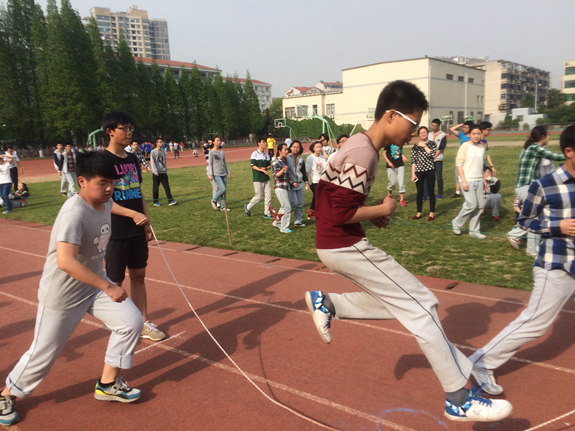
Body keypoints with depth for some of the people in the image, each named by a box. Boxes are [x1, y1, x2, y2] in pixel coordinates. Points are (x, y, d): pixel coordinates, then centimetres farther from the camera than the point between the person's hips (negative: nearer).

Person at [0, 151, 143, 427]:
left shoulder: (105, 203, -5)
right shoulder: (74, 213, -31)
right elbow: (65, 261, -41)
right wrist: (108, 287, -39)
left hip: (95, 284, 8)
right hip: (63, 294, -7)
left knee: (131, 321, -1)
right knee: (44, 353, 7)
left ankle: (108, 384, 18)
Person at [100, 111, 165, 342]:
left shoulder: (133, 159, 10)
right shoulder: (102, 159, -10)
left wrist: (146, 222, 12)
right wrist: (132, 214, -28)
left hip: (137, 230, 7)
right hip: (116, 232, -6)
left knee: (138, 275, 13)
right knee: (115, 282, 4)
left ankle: (143, 323, 24)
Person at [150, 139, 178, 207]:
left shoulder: (163, 151, 12)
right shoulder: (153, 152, -4)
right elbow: (152, 162, -9)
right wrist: (155, 171, -16)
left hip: (163, 172, 5)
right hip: (157, 173, -5)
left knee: (167, 186, -2)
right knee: (155, 187, 5)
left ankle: (170, 201, -5)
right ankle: (155, 201, 16)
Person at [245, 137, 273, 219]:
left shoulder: (266, 155, 13)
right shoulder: (255, 154, -6)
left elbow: (269, 166, 14)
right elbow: (253, 166, -11)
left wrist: (265, 168, -9)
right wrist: (262, 170, -24)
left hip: (266, 178, 6)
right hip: (257, 178, -6)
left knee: (268, 196, 2)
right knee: (259, 196, -3)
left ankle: (267, 213, 10)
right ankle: (248, 207, 20)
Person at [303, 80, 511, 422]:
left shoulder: (359, 145, 11)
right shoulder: (363, 154, -20)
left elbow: (335, 195, 19)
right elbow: (341, 213, -24)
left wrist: (371, 214, 9)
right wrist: (382, 210, -9)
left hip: (336, 245, 10)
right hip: (345, 246, -10)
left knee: (403, 302, 17)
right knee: (422, 305, -4)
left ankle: (327, 303, 17)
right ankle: (458, 400, 6)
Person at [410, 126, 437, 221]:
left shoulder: (432, 143, 3)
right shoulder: (415, 145, 6)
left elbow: (432, 154, -14)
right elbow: (413, 160, 3)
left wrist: (424, 146, -8)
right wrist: (413, 174, -2)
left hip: (430, 171, -2)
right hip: (419, 171, 2)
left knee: (431, 192, 3)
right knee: (419, 192, 8)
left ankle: (432, 213, 13)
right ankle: (419, 213, 18)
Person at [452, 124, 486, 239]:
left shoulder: (481, 147, 12)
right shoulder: (465, 146, -7)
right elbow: (459, 163, -11)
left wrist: (484, 180, 17)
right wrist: (464, 181, -16)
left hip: (479, 180, 7)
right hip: (468, 180, -6)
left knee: (479, 206, 5)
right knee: (472, 204, -11)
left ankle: (474, 230, 16)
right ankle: (456, 223, 11)